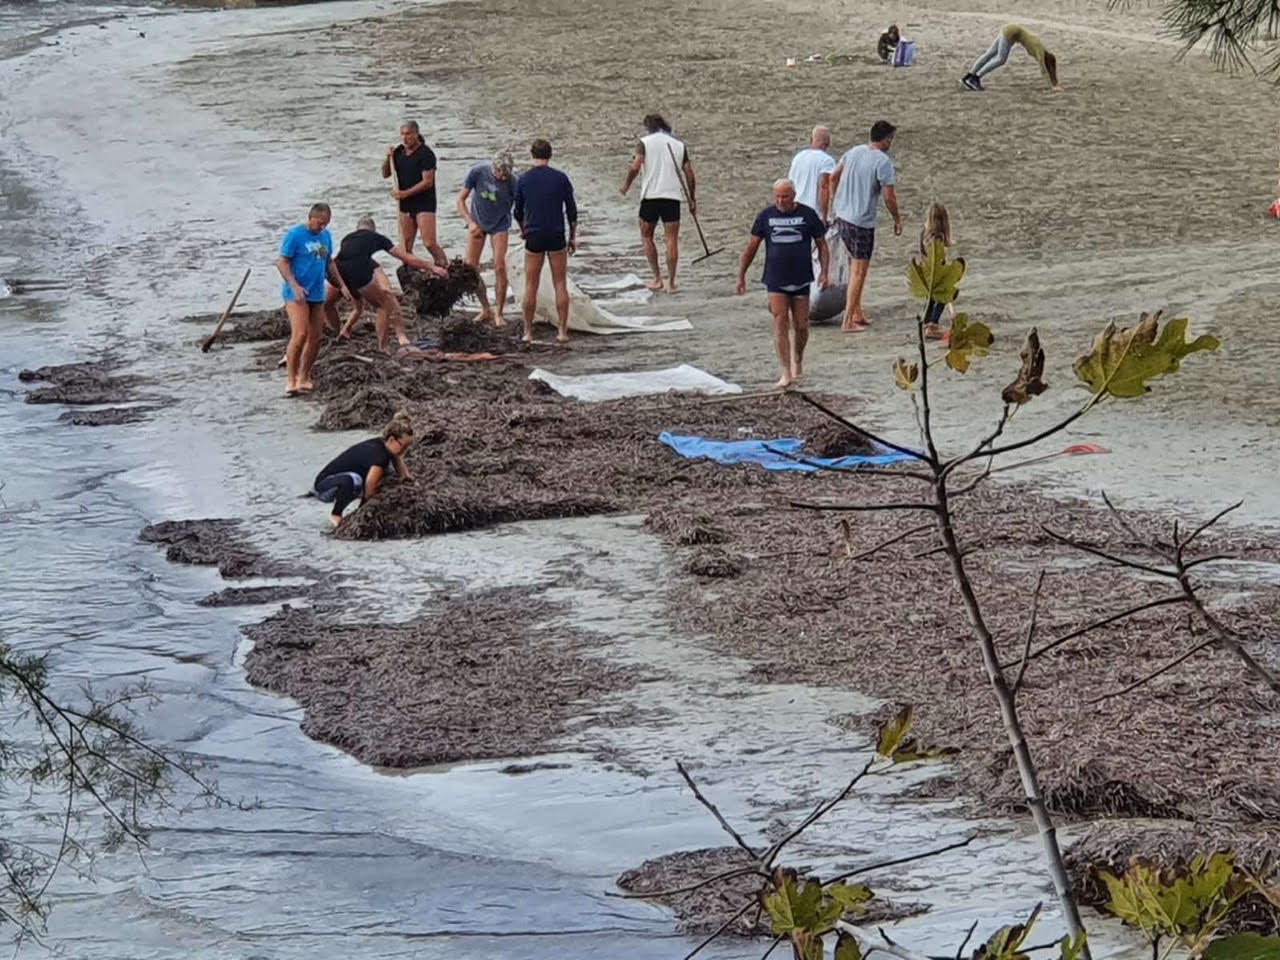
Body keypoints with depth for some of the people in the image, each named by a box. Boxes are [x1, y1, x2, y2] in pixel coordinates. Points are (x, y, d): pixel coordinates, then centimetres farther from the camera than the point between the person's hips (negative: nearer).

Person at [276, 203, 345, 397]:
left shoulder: (325, 235, 11)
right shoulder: (295, 234, -10)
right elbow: (282, 262, -11)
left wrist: (341, 285, 21)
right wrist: (294, 285, -22)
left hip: (317, 294, 7)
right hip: (296, 294, -7)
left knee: (315, 338, 7)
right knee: (300, 334, -18)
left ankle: (304, 377, 19)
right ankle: (291, 379, -13)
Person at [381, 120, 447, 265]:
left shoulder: (426, 153, -11)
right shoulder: (398, 152, 10)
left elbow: (427, 182, -16)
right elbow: (385, 174, 16)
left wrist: (405, 193, -18)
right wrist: (388, 158, -2)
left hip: (424, 203, -7)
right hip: (405, 205, 7)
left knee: (429, 243, -15)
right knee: (405, 247, 5)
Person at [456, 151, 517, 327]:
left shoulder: (511, 182, -21)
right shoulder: (477, 172, -19)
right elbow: (461, 199, -11)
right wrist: (470, 223, -22)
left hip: (499, 225, -2)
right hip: (477, 223, 2)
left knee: (500, 267, -14)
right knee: (470, 268, -3)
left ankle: (499, 314, -4)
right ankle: (485, 309, 13)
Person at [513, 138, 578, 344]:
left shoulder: (523, 179, 1)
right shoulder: (560, 178, -2)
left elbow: (518, 212, 10)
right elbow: (571, 211, 0)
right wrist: (573, 237, 10)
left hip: (534, 237, 1)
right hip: (557, 236, 0)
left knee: (531, 286, 6)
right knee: (560, 284, 4)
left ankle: (528, 332, 8)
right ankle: (562, 331, 1)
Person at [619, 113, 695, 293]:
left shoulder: (645, 142, 2)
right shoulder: (679, 145, 11)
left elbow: (635, 167, -12)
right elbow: (690, 175, 7)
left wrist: (626, 184, 4)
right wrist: (692, 199, 15)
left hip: (650, 195, -2)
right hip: (673, 196, 2)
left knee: (646, 237, 15)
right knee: (671, 240, 3)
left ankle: (657, 278, 12)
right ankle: (671, 282, 1)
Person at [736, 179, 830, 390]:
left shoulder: (807, 214, -1)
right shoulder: (766, 216, 1)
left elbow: (822, 245, 5)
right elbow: (751, 247, 7)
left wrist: (824, 272, -7)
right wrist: (741, 275, 5)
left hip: (800, 280, 0)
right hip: (776, 281, 0)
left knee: (801, 326, 5)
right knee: (780, 325, -8)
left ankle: (797, 361, 32)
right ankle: (786, 373, -9)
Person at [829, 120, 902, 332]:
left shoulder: (854, 152, 7)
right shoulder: (883, 162, -16)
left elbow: (833, 177, 17)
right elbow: (888, 198, -15)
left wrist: (836, 201, 29)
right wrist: (897, 220, 0)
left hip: (842, 215, 8)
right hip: (862, 222, -8)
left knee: (854, 266, 19)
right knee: (859, 271, 0)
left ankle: (857, 314, 23)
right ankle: (848, 321, 0)